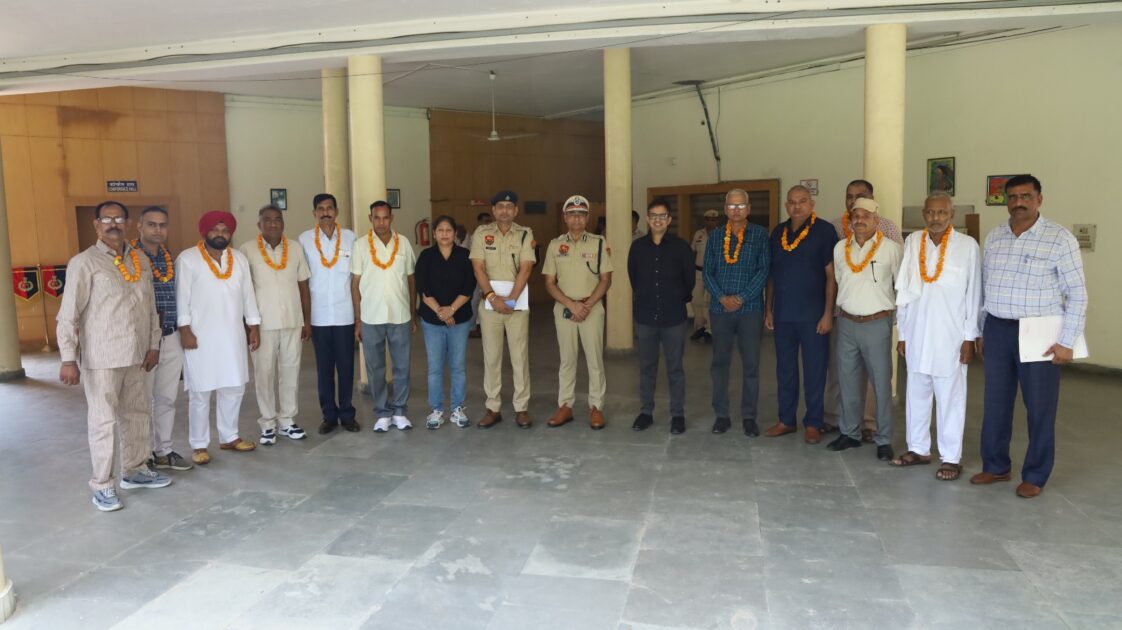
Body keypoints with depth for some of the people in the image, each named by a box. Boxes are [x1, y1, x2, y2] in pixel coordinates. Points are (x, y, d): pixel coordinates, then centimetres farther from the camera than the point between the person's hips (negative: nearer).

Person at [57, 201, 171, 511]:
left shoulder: (140, 261, 9)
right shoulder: (84, 262, -8)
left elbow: (150, 306, 14)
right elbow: (68, 315, -10)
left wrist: (153, 345, 9)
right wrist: (68, 358, -15)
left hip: (135, 355, 6)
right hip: (101, 357, -6)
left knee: (136, 414, 14)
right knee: (103, 421, 0)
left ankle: (134, 470, 29)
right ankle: (102, 485, 10)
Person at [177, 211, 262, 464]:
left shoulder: (239, 259, 10)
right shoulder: (187, 259, -5)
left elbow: (248, 294, 11)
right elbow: (182, 296, -8)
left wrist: (254, 327, 9)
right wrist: (185, 330, -14)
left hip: (232, 335, 5)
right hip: (200, 336, -5)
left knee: (234, 388, 11)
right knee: (200, 393, 1)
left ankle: (229, 437, 26)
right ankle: (199, 445, 11)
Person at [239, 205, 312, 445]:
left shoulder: (295, 248, 6)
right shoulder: (247, 250, -3)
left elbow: (304, 287, 9)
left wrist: (307, 321, 7)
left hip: (293, 322, 3)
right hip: (262, 324, -3)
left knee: (291, 371, 7)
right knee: (264, 373, 3)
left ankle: (287, 420, 19)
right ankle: (268, 423, 14)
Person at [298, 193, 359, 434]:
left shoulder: (350, 238, 1)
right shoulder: (304, 240, 0)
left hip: (345, 314, 0)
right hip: (319, 316, 0)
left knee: (346, 367, 6)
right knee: (324, 368, 8)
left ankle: (347, 414, 18)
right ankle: (329, 415, 18)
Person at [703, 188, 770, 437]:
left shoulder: (760, 235, 1)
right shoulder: (715, 236, 8)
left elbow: (764, 270, -6)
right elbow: (707, 272, 4)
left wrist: (741, 298, -13)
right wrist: (723, 297, -11)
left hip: (750, 308, -2)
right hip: (720, 309, 2)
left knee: (751, 364, 3)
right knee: (719, 362, 6)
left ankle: (749, 416, 14)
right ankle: (721, 414, 16)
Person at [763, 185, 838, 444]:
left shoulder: (824, 231, -5)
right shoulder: (778, 232, 9)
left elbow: (831, 275, -7)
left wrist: (828, 314, -11)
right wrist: (769, 310, 10)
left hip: (812, 315, -4)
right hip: (783, 315, 4)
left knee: (814, 370, 4)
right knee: (785, 369, 11)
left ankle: (813, 423, 15)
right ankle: (787, 420, 22)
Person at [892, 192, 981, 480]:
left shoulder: (967, 246, -5)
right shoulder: (913, 242, 4)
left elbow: (973, 294, -3)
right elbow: (903, 289, 8)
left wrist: (969, 338, -4)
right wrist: (902, 332, 9)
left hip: (950, 336, -3)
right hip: (916, 334, 4)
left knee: (950, 397, 3)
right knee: (916, 394, 12)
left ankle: (951, 458, 14)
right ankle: (918, 449, 26)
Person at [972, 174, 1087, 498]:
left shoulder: (1060, 238, -8)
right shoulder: (993, 237, 7)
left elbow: (1077, 294, -8)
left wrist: (1067, 342, -11)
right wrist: (981, 331, 14)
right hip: (997, 330, 5)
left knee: (1040, 407, 5)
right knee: (995, 402, 12)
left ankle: (1035, 476, 19)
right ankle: (996, 466, 26)